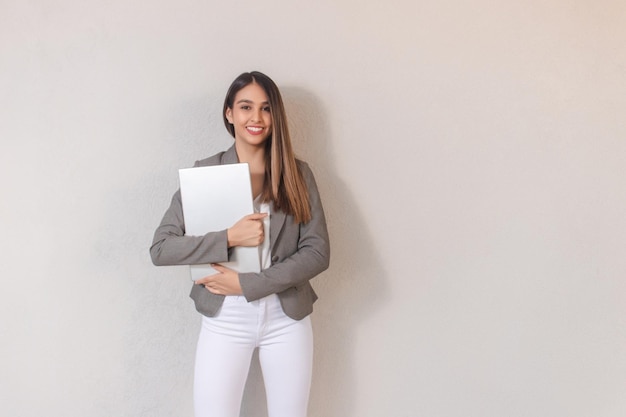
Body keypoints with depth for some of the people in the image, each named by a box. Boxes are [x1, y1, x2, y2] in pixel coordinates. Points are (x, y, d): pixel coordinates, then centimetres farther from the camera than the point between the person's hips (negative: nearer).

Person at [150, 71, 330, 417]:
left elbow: (318, 252, -8)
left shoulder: (297, 173, -1)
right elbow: (160, 249, -8)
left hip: (287, 320, 1)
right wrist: (229, 238, -21)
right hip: (224, 322, -1)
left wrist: (246, 284, -15)